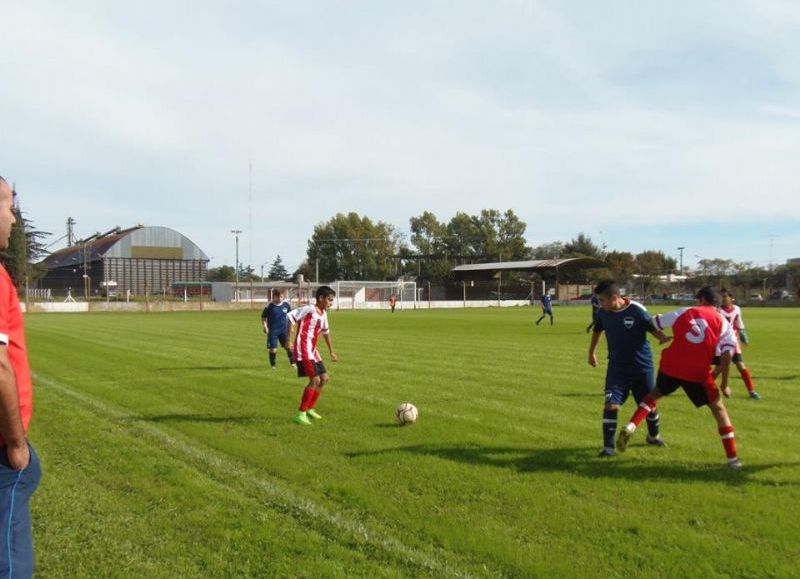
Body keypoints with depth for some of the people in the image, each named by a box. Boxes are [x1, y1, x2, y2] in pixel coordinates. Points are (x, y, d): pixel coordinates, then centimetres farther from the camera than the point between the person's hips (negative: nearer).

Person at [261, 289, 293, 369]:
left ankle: (292, 363, 9)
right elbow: (263, 317, -1)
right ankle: (272, 365, 18)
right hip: (273, 331, -2)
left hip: (283, 330, 2)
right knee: (273, 349, 0)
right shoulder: (269, 306, -11)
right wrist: (264, 326, -14)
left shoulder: (286, 304, -2)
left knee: (288, 346, -5)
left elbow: (290, 315, 12)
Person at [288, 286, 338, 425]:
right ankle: (301, 414, -7)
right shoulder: (309, 310, -13)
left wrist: (331, 351, 33)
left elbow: (325, 332, 27)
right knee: (315, 380, -16)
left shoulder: (323, 314, 13)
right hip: (303, 350, -9)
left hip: (313, 351, 9)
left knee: (324, 378, 11)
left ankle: (310, 409, 25)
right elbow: (291, 315, -19)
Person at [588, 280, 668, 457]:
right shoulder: (602, 312, -7)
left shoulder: (636, 310, -19)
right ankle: (608, 446, -3)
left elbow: (653, 328, -10)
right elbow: (597, 330, 13)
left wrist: (664, 338, -32)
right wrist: (591, 353, 24)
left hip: (642, 367, -1)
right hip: (617, 368, 2)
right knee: (611, 405, -13)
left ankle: (653, 436, 43)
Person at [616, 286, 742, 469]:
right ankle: (733, 458, 11)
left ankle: (630, 427, 9)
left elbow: (653, 323, 14)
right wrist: (724, 385, 5)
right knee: (718, 408, 15)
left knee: (655, 394, 27)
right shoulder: (723, 323, 7)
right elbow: (726, 355, -3)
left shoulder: (684, 312, 10)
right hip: (698, 372, -2)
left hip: (670, 366, 2)